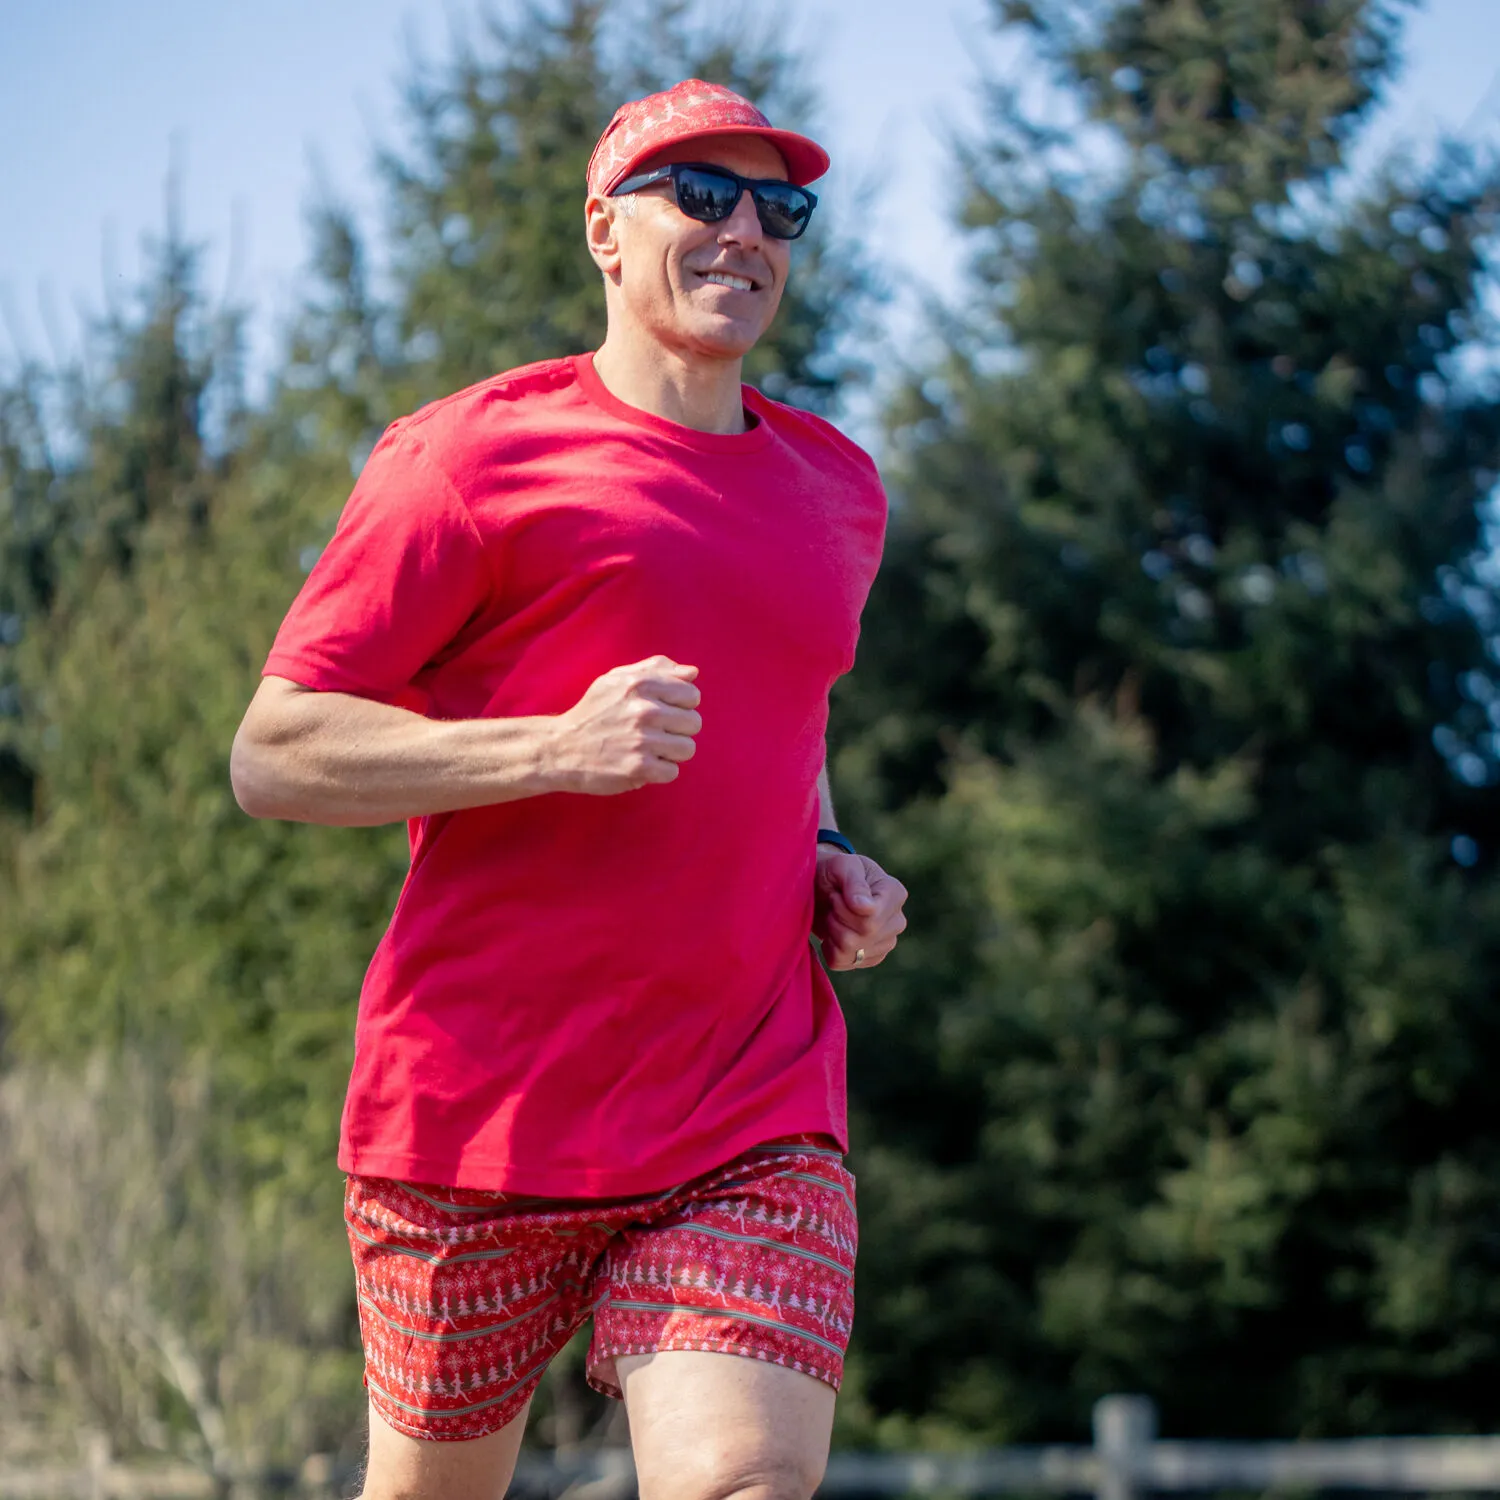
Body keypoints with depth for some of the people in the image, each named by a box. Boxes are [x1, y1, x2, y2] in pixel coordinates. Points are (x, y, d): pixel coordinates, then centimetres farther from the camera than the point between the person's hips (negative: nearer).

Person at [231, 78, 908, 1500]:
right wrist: (560, 751, -19)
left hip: (757, 1127, 4)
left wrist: (829, 861, 12)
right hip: (474, 1111, -3)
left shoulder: (837, 488, 16)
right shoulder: (472, 453, -4)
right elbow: (272, 755, -7)